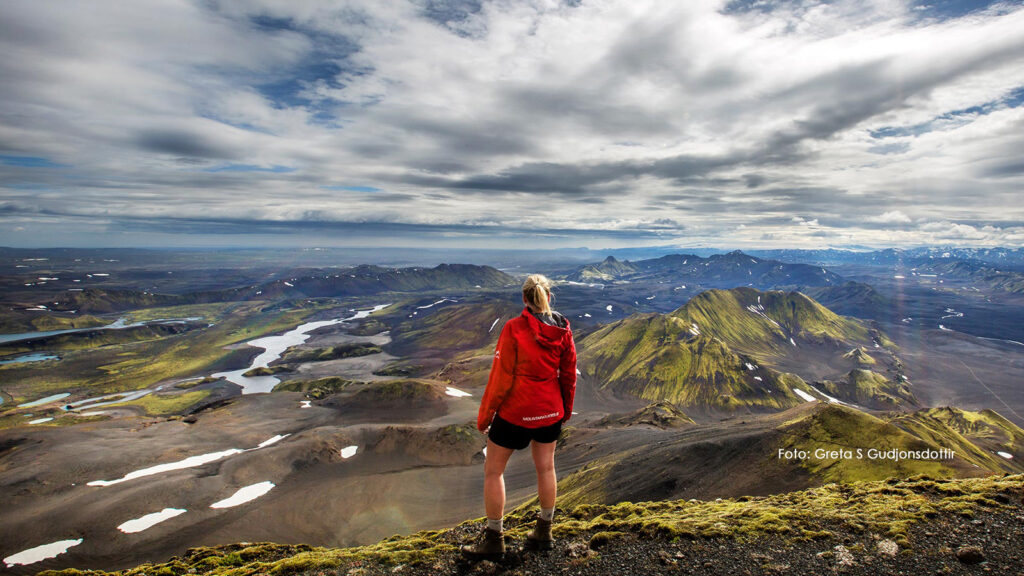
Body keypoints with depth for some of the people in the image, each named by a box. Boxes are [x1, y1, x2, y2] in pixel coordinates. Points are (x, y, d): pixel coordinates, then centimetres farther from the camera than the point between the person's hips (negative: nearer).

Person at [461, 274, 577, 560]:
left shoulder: (514, 328, -18)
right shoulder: (563, 330, -4)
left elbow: (501, 376, -16)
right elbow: (569, 374, 3)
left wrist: (485, 414, -4)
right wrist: (566, 409, 18)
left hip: (515, 411, -5)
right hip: (550, 411, 6)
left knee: (493, 471, 12)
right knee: (546, 468, 21)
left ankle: (493, 539, 22)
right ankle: (543, 533, 36)